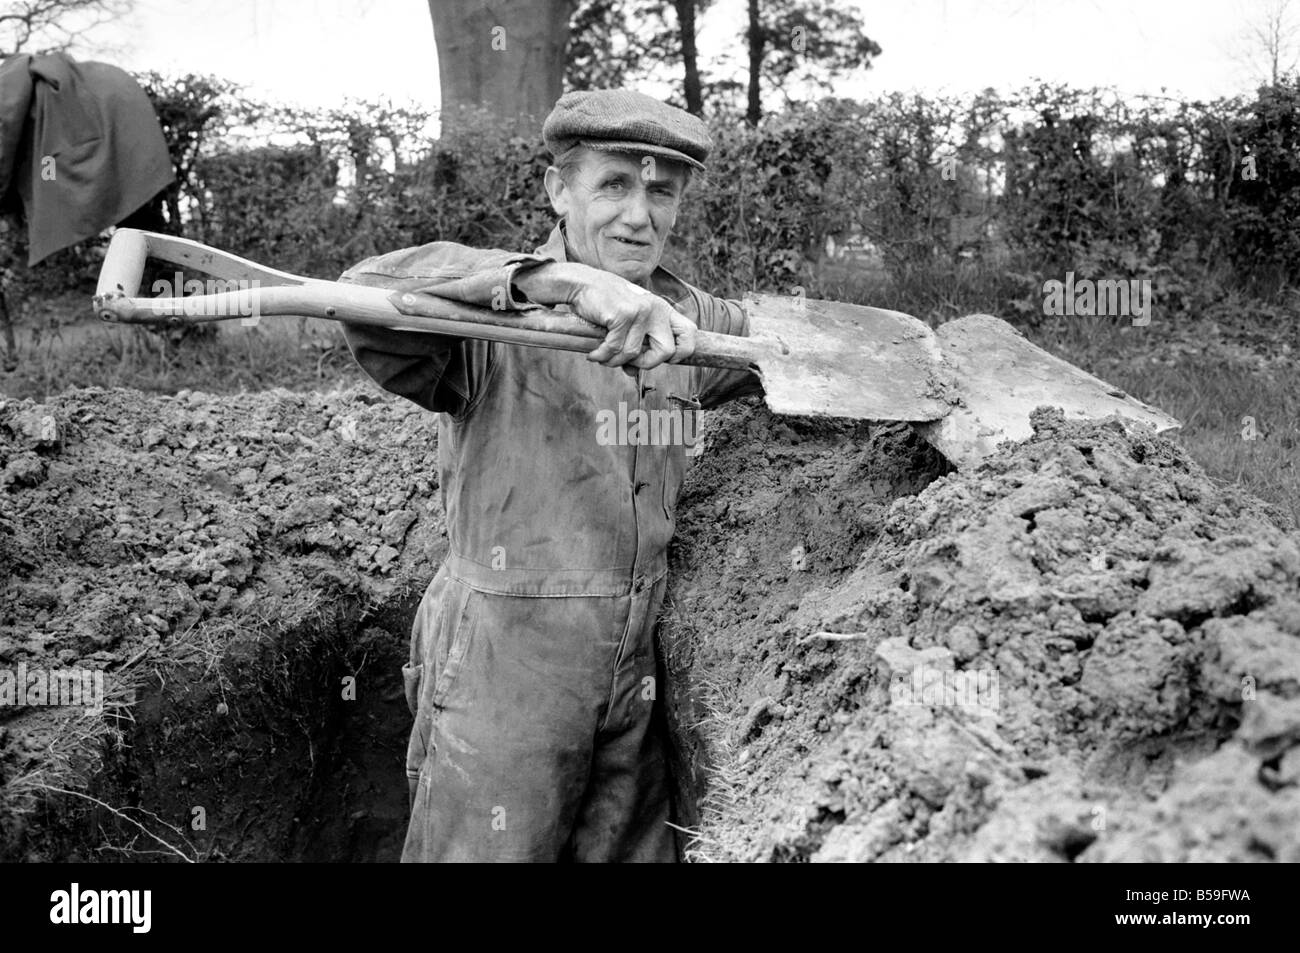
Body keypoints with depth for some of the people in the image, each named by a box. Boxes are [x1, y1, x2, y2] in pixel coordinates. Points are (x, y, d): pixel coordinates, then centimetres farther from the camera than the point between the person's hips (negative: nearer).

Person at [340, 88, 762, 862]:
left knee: (633, 848, 17)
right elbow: (369, 293, -33)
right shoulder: (494, 328, -15)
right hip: (501, 679, -5)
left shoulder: (693, 321, 6)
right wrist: (559, 279, -44)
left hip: (640, 679, 6)